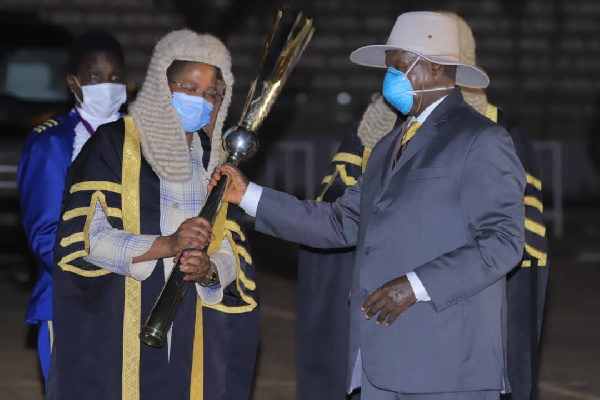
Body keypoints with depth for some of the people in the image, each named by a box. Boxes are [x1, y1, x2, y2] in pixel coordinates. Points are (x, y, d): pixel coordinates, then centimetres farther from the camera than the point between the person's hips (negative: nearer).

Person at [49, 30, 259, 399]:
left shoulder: (214, 160, 14)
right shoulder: (115, 143, -2)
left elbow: (232, 253, 8)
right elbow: (85, 237, -11)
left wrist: (210, 270, -16)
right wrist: (166, 245, -23)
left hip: (193, 338, 4)